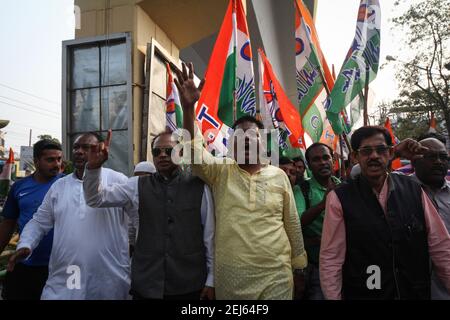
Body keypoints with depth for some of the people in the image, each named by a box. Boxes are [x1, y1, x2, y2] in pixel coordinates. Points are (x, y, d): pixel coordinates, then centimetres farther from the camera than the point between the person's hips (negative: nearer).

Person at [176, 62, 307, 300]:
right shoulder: (221, 171, -1)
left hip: (276, 275, 1)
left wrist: (299, 269, 9)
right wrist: (188, 107, -32)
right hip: (230, 277, 0)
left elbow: (292, 224, 6)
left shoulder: (278, 175, 2)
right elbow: (194, 151, -18)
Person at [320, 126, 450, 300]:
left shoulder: (413, 189, -3)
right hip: (362, 294, -3)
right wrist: (333, 297, -14)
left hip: (416, 293, 4)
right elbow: (330, 261, -13)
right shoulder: (339, 198, -14)